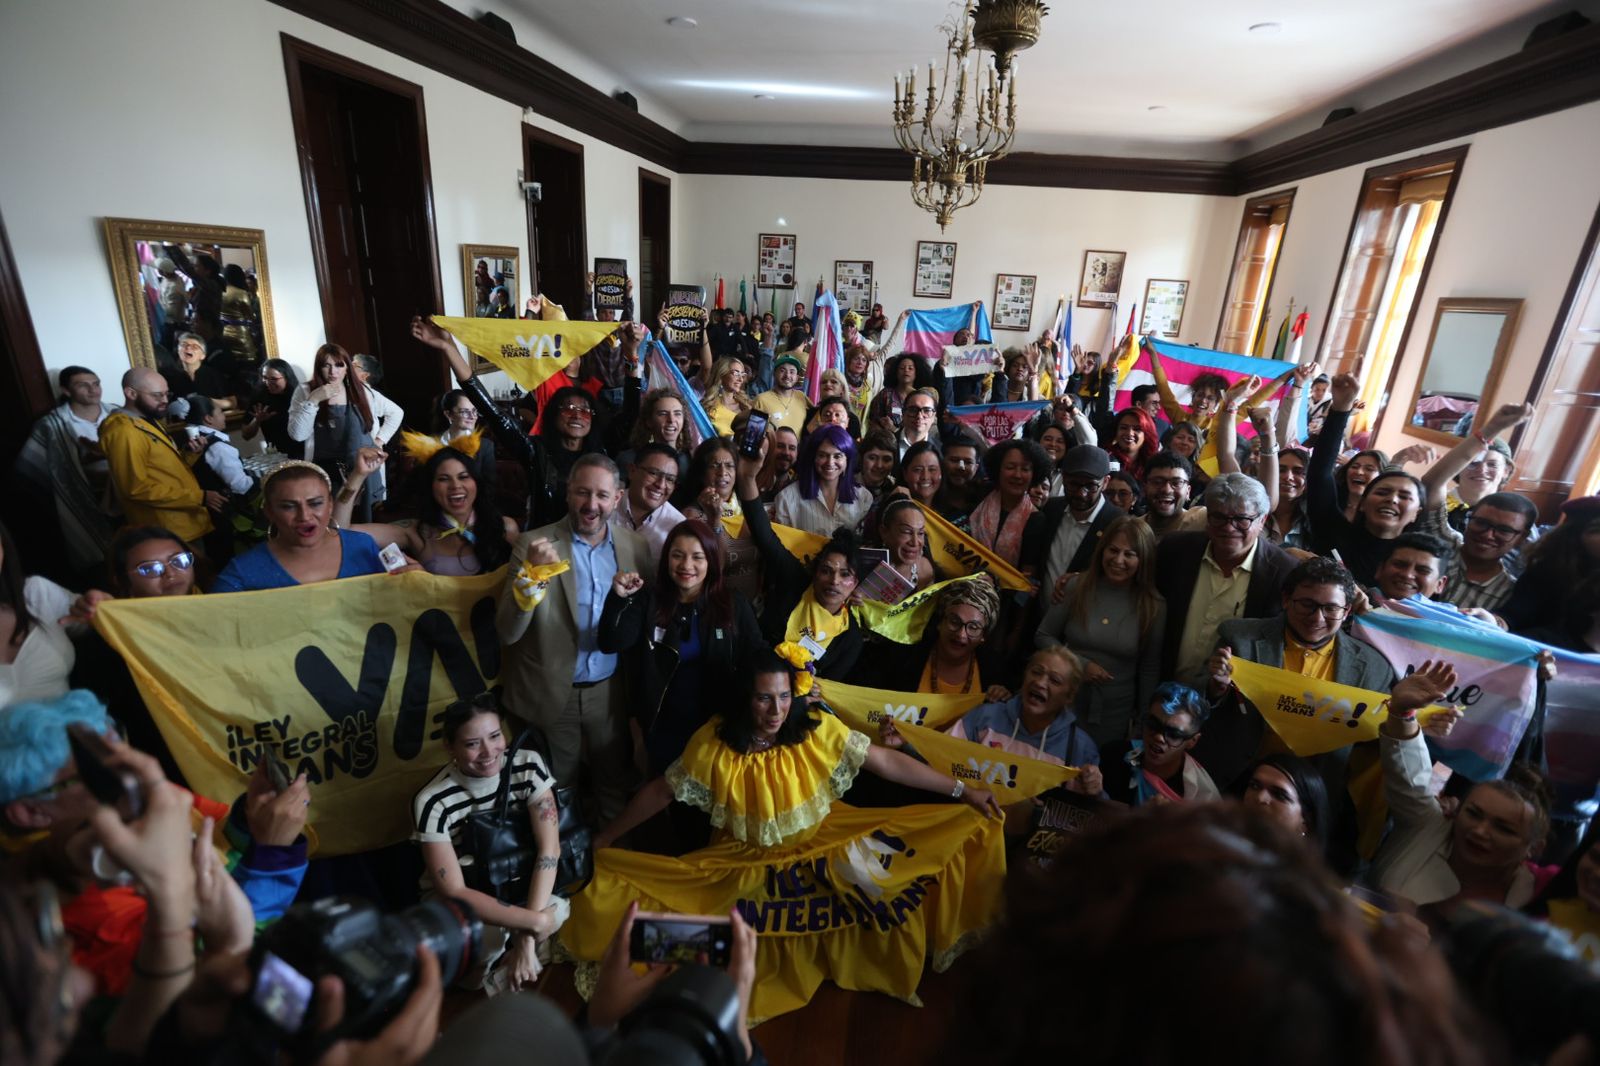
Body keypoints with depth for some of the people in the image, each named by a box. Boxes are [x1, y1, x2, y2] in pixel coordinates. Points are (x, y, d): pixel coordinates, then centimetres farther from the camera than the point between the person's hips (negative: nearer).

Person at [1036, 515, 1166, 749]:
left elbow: (1150, 670, 1)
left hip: (1116, 715, 0)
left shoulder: (1154, 606, -7)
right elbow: (1043, 636, -1)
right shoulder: (1076, 586, -8)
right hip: (1065, 704, 0)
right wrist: (1079, 664, -15)